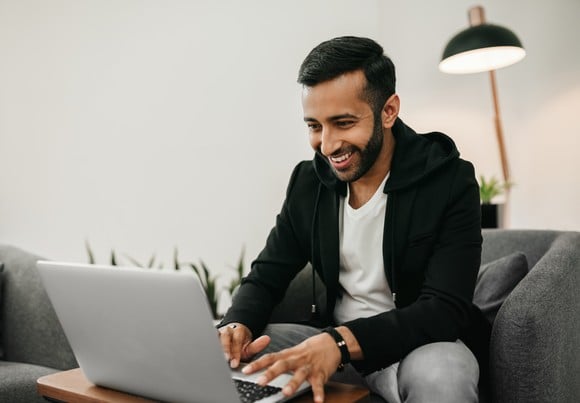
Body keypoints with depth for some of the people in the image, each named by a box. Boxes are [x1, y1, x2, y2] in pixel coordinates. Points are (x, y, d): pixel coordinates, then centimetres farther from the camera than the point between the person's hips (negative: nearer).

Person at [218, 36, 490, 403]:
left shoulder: (450, 182, -17)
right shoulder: (308, 181, -2)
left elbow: (446, 309, -25)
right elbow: (267, 276, 1)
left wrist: (342, 342, -41)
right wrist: (237, 324, -23)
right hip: (332, 342, 4)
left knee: (439, 374, -38)